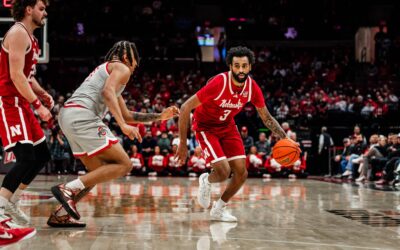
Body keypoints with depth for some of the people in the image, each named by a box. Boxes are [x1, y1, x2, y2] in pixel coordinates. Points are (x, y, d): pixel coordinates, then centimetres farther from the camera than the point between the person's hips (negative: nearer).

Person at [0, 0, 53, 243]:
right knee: (26, 159, -19)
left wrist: (42, 93, 10)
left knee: (42, 155, 13)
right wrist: (38, 105, -20)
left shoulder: (30, 37, 19)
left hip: (21, 104, 10)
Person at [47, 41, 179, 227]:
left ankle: (61, 214, 9)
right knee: (124, 165, -7)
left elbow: (126, 116, 38)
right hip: (83, 115, -10)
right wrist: (123, 125, -21)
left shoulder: (106, 69, 34)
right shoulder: (122, 68, 6)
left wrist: (159, 117, 38)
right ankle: (68, 188, -17)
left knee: (99, 172, 18)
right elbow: (107, 92, -16)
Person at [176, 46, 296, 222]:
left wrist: (284, 138, -15)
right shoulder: (218, 83, -31)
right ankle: (206, 181, 17)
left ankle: (218, 210, 19)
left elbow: (266, 117, 0)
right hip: (205, 127, -5)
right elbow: (185, 108, -27)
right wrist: (183, 144, -26)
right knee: (224, 171, -20)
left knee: (241, 173, -3)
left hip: (228, 126, 6)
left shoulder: (252, 87, -15)